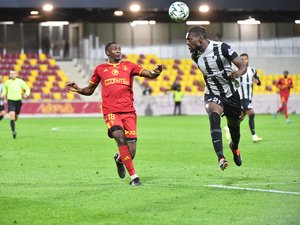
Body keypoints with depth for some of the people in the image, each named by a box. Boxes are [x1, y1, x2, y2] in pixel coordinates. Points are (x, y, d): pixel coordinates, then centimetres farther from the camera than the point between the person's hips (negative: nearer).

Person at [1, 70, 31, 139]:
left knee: (16, 117, 15)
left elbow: (27, 89, 3)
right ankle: (13, 131, -15)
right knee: (12, 116, -19)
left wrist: (26, 94, -17)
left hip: (18, 101, 1)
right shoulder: (7, 82, 3)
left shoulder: (20, 82, -3)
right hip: (10, 101, -1)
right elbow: (5, 89, 22)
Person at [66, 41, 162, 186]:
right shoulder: (100, 69, 15)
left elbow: (149, 74, 5)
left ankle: (119, 159, 34)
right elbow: (90, 90, 24)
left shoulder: (128, 66, 15)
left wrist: (155, 73, -19)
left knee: (131, 152, -4)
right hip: (111, 112, -1)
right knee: (120, 138, -27)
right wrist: (77, 90, 4)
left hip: (129, 112, 1)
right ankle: (134, 177, -21)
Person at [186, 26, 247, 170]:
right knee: (214, 116, -31)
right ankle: (221, 158, -41)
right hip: (213, 96, 1)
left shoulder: (221, 48, -18)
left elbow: (242, 66, -17)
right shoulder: (196, 56, -4)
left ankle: (234, 147, 55)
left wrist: (238, 73, -37)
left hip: (231, 94, -1)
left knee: (234, 125, 17)